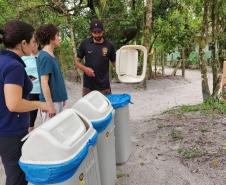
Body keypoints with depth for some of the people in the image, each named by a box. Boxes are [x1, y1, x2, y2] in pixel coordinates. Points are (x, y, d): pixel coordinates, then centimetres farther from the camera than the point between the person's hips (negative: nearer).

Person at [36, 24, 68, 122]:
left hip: (57, 99, 9)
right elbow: (44, 83, -20)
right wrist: (50, 105, -21)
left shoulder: (51, 55, 10)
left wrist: (62, 98, 20)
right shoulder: (45, 57, -17)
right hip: (51, 101, -9)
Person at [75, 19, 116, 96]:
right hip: (88, 86, 0)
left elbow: (114, 62, 6)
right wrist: (85, 68, -11)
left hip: (104, 86, 0)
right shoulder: (85, 43, 1)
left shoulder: (109, 45, 1)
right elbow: (77, 61, 7)